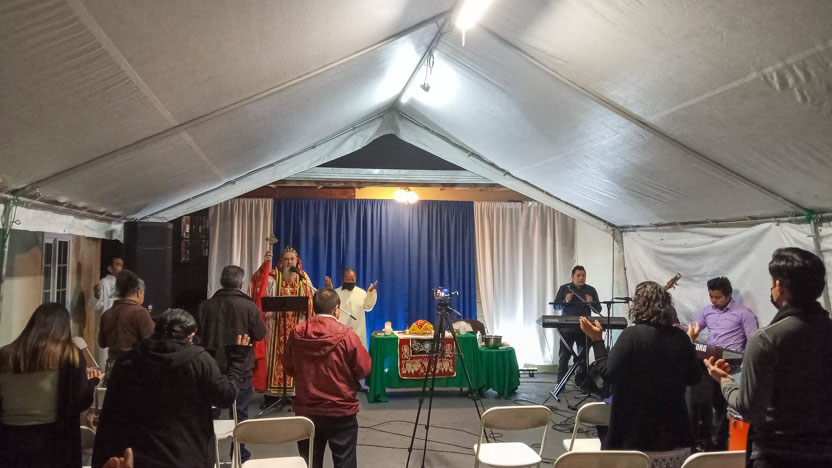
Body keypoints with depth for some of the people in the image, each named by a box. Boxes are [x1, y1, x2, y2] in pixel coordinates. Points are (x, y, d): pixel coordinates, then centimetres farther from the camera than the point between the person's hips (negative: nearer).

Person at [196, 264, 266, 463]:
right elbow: (260, 334, -4)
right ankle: (239, 453, 15)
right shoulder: (249, 306, -13)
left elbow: (197, 334, 2)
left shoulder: (205, 306, -5)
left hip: (212, 365, 3)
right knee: (239, 412, 9)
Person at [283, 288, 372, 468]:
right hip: (341, 411, -3)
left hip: (305, 410, 4)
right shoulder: (346, 335, -17)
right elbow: (364, 369, -9)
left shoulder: (296, 333, -5)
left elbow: (289, 368, 8)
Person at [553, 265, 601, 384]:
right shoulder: (564, 289, 5)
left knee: (583, 356, 7)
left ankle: (581, 383, 16)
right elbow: (556, 305, 2)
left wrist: (591, 303, -13)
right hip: (566, 328, -2)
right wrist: (565, 301, -16)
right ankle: (560, 383, 4)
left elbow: (598, 309, 8)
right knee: (564, 355, -1)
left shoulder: (591, 290, 9)